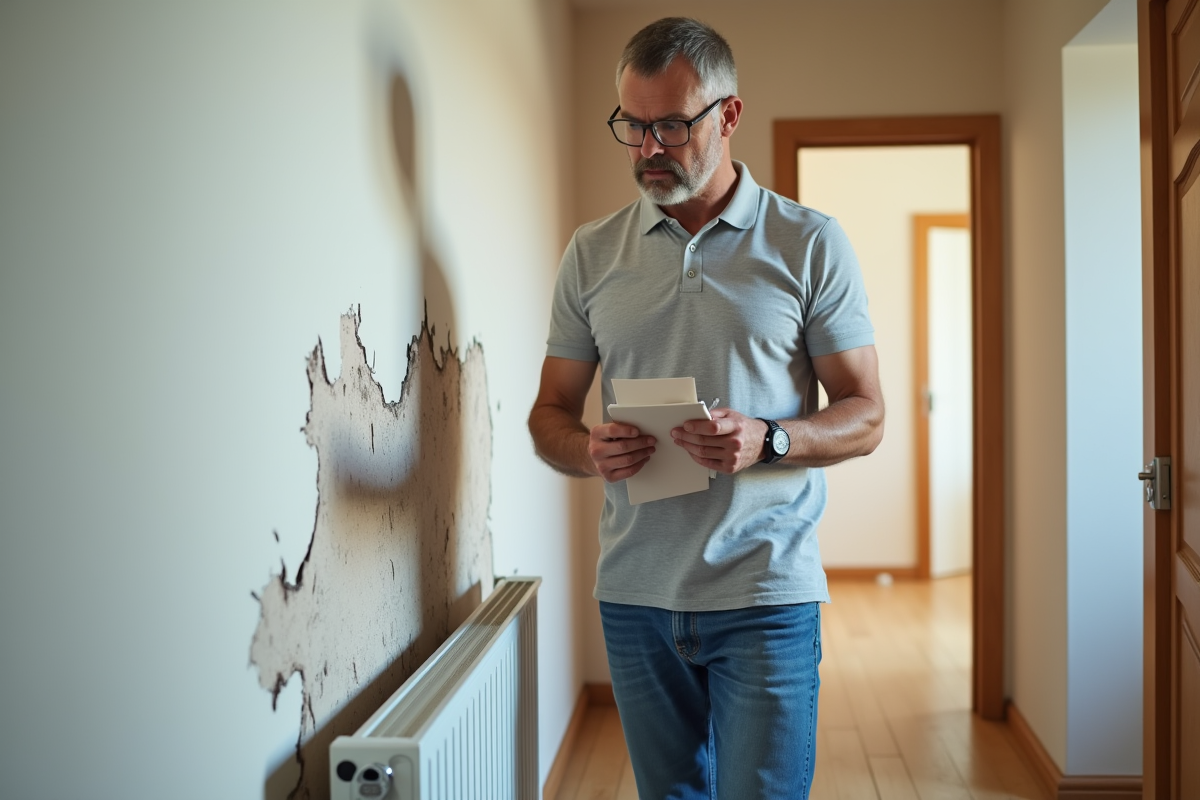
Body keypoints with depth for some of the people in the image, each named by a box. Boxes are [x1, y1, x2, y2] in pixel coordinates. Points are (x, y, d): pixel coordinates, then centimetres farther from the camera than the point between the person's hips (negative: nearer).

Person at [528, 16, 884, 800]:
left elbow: (866, 417, 0)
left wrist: (769, 440, -20)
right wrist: (589, 451, -13)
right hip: (635, 594, 3)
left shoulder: (810, 243, 0)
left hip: (766, 595, -3)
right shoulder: (592, 253, 7)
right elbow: (550, 412, 10)